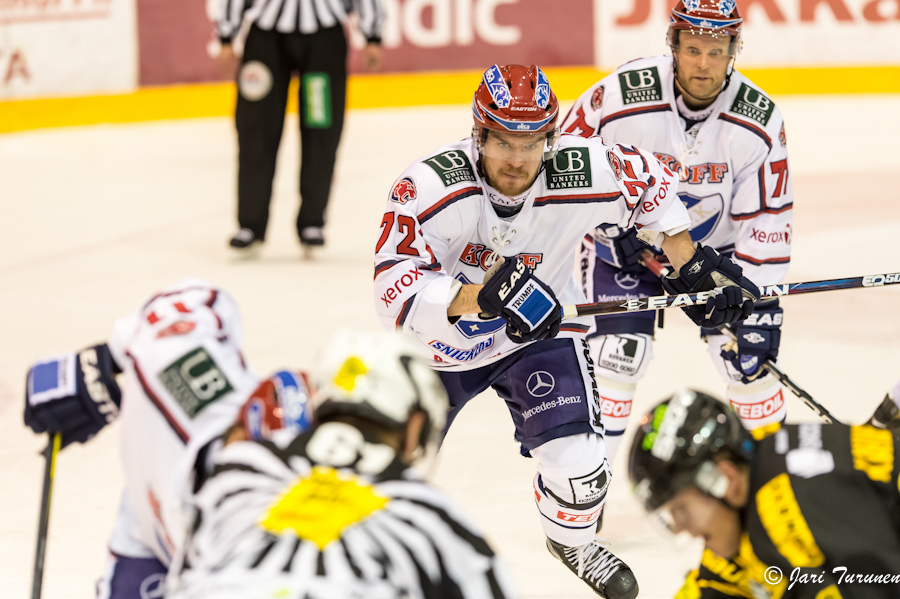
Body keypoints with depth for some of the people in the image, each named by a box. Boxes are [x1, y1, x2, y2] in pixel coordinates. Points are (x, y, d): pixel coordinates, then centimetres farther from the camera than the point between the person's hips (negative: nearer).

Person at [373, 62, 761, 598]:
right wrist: (481, 298, -52)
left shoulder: (584, 175, -25)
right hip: (440, 342, -1)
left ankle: (572, 539, 22)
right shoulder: (430, 187, -33)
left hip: (542, 334, 1)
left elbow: (650, 184, -3)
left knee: (578, 463, -15)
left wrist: (693, 267, -2)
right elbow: (396, 291, -39)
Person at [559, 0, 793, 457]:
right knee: (617, 356, -15)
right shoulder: (619, 98, -26)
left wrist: (761, 304, -18)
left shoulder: (759, 122, -19)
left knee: (748, 361, -5)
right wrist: (614, 228, -19)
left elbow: (766, 218, -14)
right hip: (625, 244, -2)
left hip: (714, 244, 2)